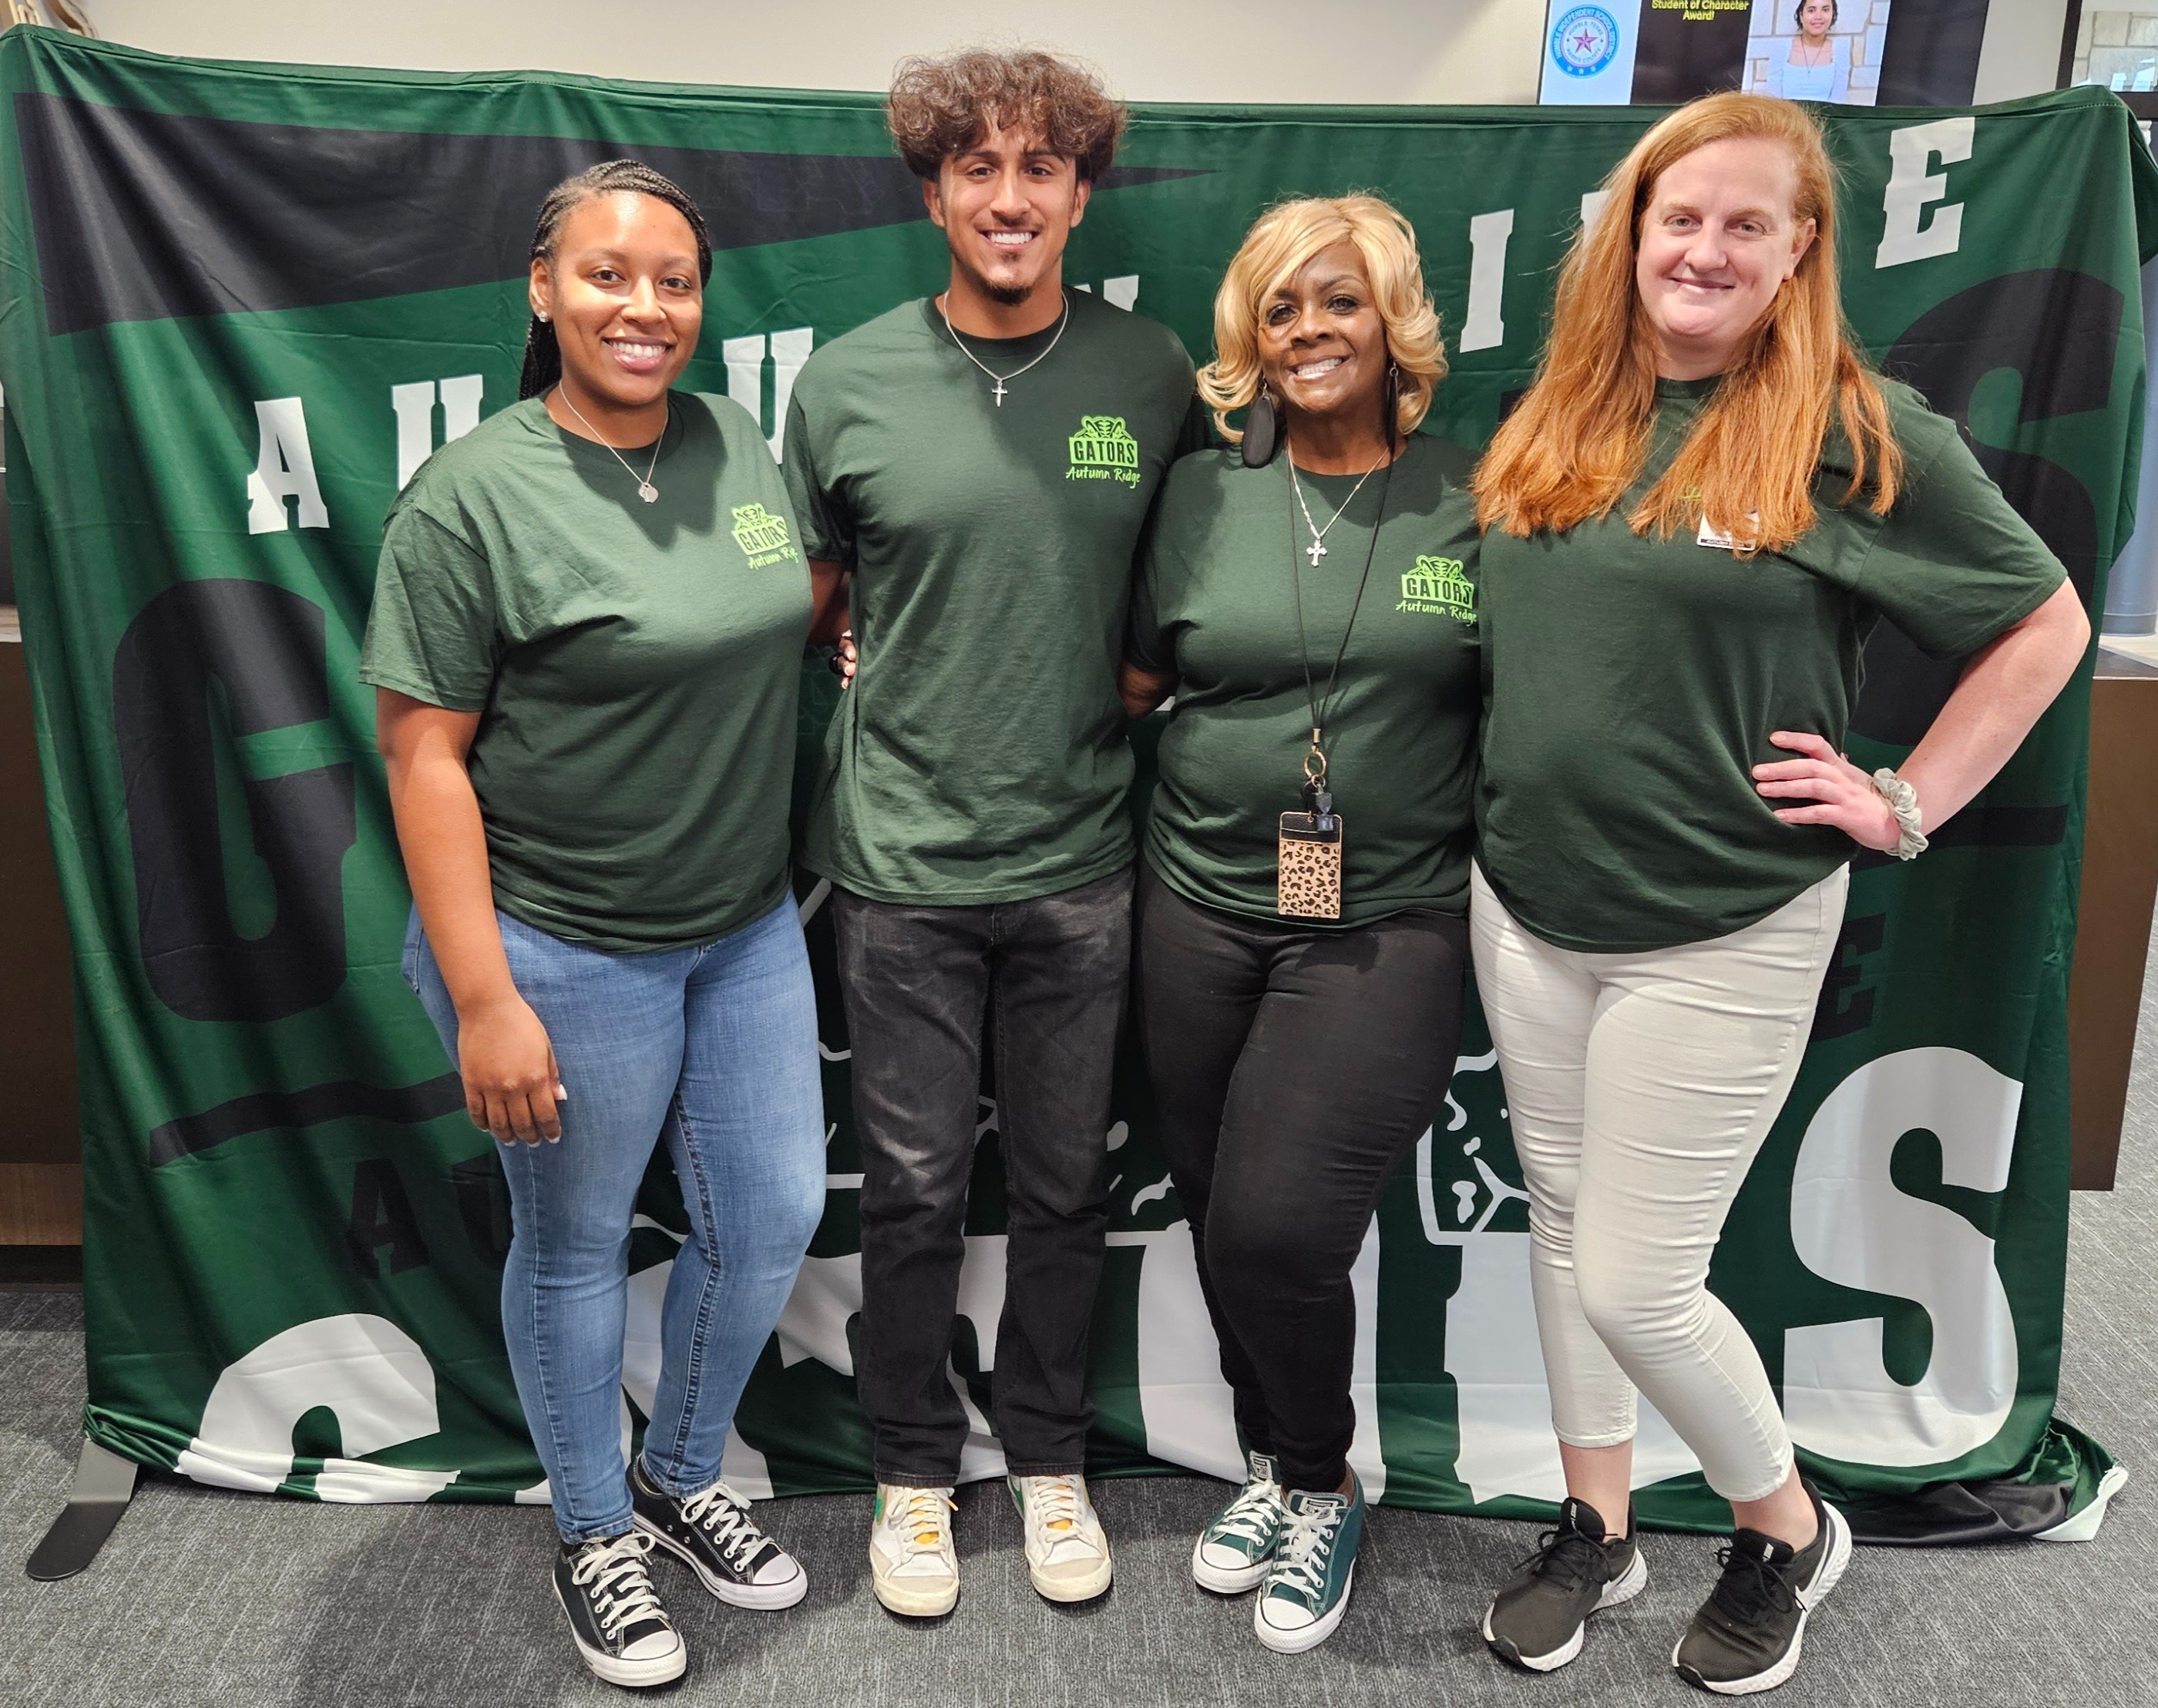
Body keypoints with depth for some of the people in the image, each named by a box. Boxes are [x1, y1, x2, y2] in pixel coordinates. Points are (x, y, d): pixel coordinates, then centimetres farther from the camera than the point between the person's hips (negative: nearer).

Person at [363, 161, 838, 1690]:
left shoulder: (740, 447, 3)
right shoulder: (475, 494, -15)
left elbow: (807, 606, 22)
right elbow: (424, 754, -16)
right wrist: (484, 1001, -18)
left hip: (748, 927, 6)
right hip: (567, 947, -6)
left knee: (774, 1218, 14)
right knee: (578, 1248, 12)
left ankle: (684, 1477, 41)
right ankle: (595, 1532, 37)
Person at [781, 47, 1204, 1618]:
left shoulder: (1151, 373, 0)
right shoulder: (849, 384, -3)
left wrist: (1144, 681, -1)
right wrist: (884, 686, -3)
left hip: (1081, 856, 1)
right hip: (905, 857, -1)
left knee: (1066, 1181, 14)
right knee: (914, 1186, 11)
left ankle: (1050, 1457, 36)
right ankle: (915, 1468, 33)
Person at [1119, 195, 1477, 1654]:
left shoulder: (1474, 499, 1)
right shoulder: (1205, 494, 6)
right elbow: (1133, 679, 11)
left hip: (1390, 922, -3)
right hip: (1203, 906, 3)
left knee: (1280, 1221, -12)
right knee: (1220, 1219, 11)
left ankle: (1321, 1488, 18)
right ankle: (1274, 1461, 38)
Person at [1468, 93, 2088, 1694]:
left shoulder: (1862, 435, -9)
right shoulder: (1554, 420, 6)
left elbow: (2048, 624, -2)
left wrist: (1905, 805, -7)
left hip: (1721, 934, -5)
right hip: (1525, 904, 6)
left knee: (1637, 1284, -1)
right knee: (1560, 1219, 15)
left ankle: (1788, 1527, 29)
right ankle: (1596, 1523, 36)